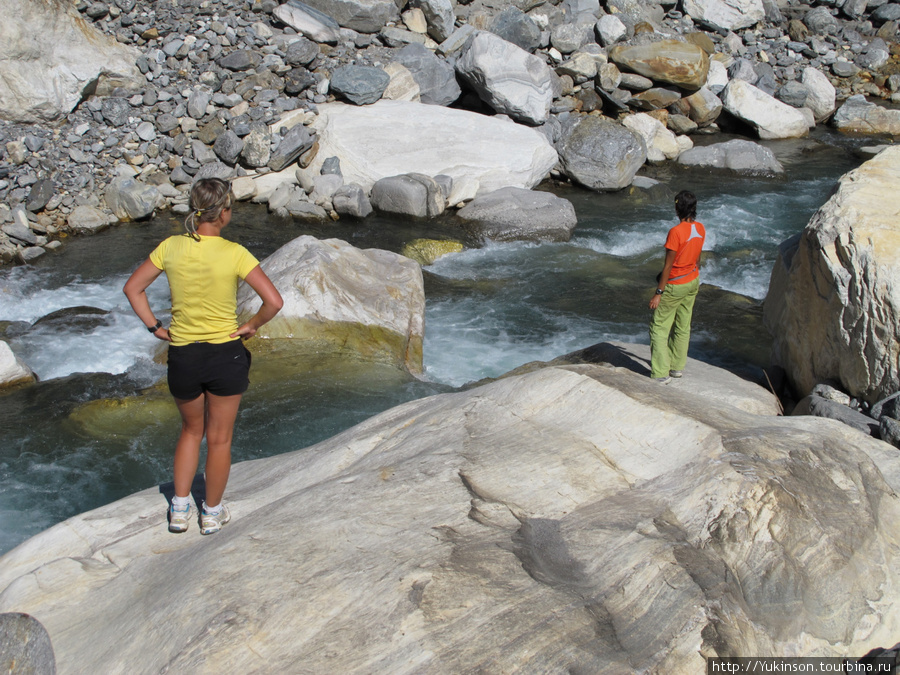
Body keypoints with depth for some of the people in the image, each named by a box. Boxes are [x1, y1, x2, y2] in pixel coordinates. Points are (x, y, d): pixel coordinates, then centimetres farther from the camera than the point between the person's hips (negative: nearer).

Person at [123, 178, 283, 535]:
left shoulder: (171, 247, -6)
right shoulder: (234, 253, -16)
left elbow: (132, 288, 3)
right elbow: (274, 301, -20)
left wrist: (155, 327, 6)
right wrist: (251, 326, -5)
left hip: (182, 357, 3)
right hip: (226, 355, -3)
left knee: (191, 431, 27)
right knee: (219, 438, 16)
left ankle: (179, 510, 29)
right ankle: (212, 512, 31)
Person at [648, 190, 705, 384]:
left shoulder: (676, 232, -25)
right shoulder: (700, 229, -1)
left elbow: (668, 265, -23)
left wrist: (658, 293, -17)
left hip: (675, 285, -8)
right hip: (692, 281, 8)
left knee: (659, 327, 1)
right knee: (683, 326, 17)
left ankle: (661, 373, 0)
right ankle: (678, 366, 29)